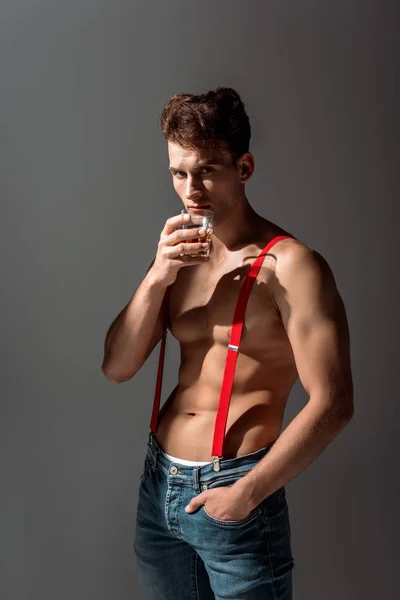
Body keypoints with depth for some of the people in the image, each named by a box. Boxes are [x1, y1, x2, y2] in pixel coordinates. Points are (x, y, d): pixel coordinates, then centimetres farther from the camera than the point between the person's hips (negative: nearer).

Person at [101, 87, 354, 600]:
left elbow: (332, 404, -19)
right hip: (158, 483, 6)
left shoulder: (288, 264, -15)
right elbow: (117, 367, 0)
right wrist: (157, 277, -13)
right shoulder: (178, 258, 5)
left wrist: (248, 493, -16)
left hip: (232, 489, -6)